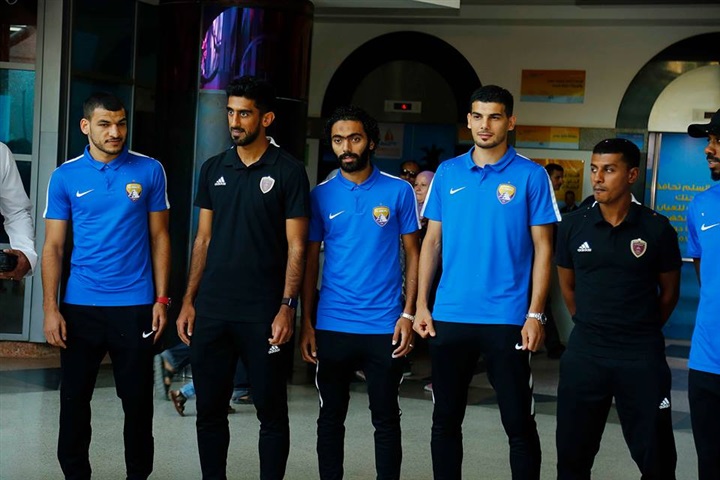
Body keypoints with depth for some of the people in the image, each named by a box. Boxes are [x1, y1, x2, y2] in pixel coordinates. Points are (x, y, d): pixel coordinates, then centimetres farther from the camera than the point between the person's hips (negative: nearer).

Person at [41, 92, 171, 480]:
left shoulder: (150, 171, 0)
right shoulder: (65, 177, 1)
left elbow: (159, 237, 4)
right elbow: (53, 246, 2)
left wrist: (161, 299, -2)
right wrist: (50, 309, -6)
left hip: (135, 305, 0)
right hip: (79, 306, 1)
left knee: (138, 400, 8)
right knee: (74, 399, 9)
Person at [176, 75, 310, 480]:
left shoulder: (289, 171, -3)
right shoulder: (214, 170, 10)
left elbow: (296, 246, -5)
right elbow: (203, 240, 13)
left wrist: (287, 307, -13)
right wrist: (189, 301, 7)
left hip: (263, 313, -4)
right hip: (211, 311, 4)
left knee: (272, 412, 5)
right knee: (210, 410, 10)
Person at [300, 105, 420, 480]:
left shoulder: (399, 191, 0)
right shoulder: (320, 195, 4)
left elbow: (412, 254, 2)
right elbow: (310, 261, 6)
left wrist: (408, 314, -7)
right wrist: (306, 323, 0)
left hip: (385, 326, -1)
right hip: (331, 326, 2)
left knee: (386, 419, 8)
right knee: (331, 417, 11)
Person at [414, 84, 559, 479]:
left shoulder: (531, 176, -3)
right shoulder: (447, 173, 6)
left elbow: (542, 248, -3)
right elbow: (432, 241, 9)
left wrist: (535, 315, -10)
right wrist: (421, 304, 3)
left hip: (507, 318, -3)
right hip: (449, 316, 3)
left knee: (519, 423, 4)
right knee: (445, 419, 12)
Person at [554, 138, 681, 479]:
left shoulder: (657, 228, -5)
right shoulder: (572, 226, 0)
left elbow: (669, 291, 6)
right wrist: (590, 326, 11)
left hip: (642, 356, -2)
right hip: (584, 353, 2)